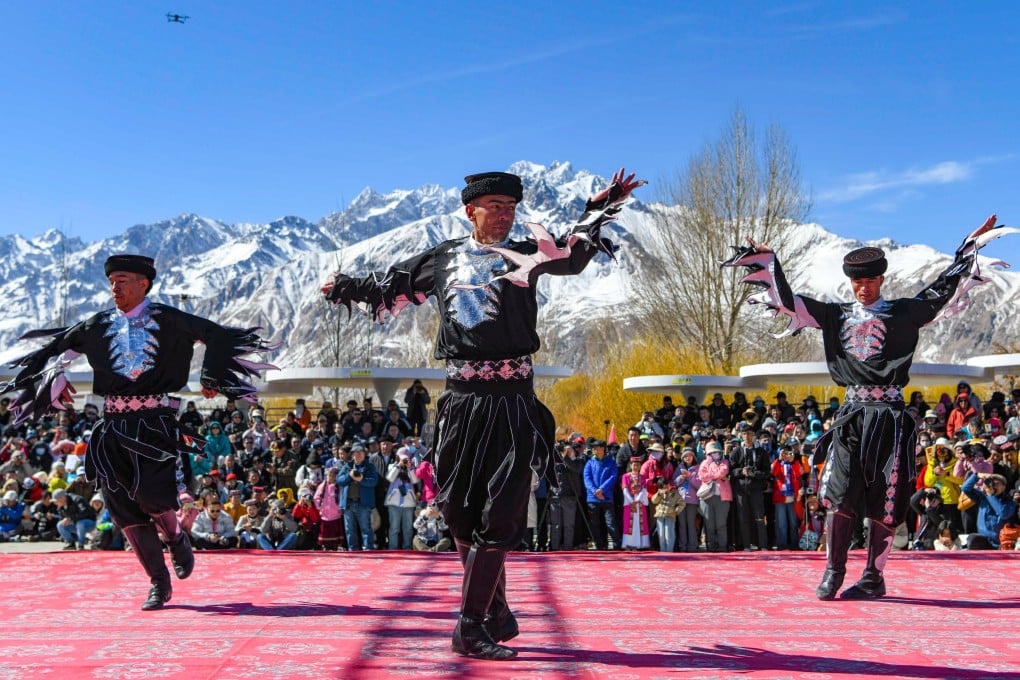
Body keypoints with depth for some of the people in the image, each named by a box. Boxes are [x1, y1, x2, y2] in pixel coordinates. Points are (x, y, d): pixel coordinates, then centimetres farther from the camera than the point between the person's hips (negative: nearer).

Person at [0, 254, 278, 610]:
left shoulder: (165, 319, 0)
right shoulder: (100, 324, 11)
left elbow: (216, 334, -2)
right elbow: (58, 348, 22)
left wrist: (210, 377, -8)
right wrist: (57, 377, 6)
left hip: (155, 421, -4)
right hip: (114, 424, 4)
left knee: (152, 496, -18)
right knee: (123, 508, 1)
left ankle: (177, 539, 18)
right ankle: (159, 583, 14)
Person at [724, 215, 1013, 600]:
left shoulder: (903, 313, 7)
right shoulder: (836, 315, 13)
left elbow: (943, 289, 5)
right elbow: (787, 300, 12)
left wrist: (972, 243, 3)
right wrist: (765, 261, 10)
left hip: (889, 417, -2)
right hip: (851, 414, 2)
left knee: (884, 501, 0)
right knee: (838, 495, -7)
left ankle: (874, 577, 9)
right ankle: (834, 572, 3)